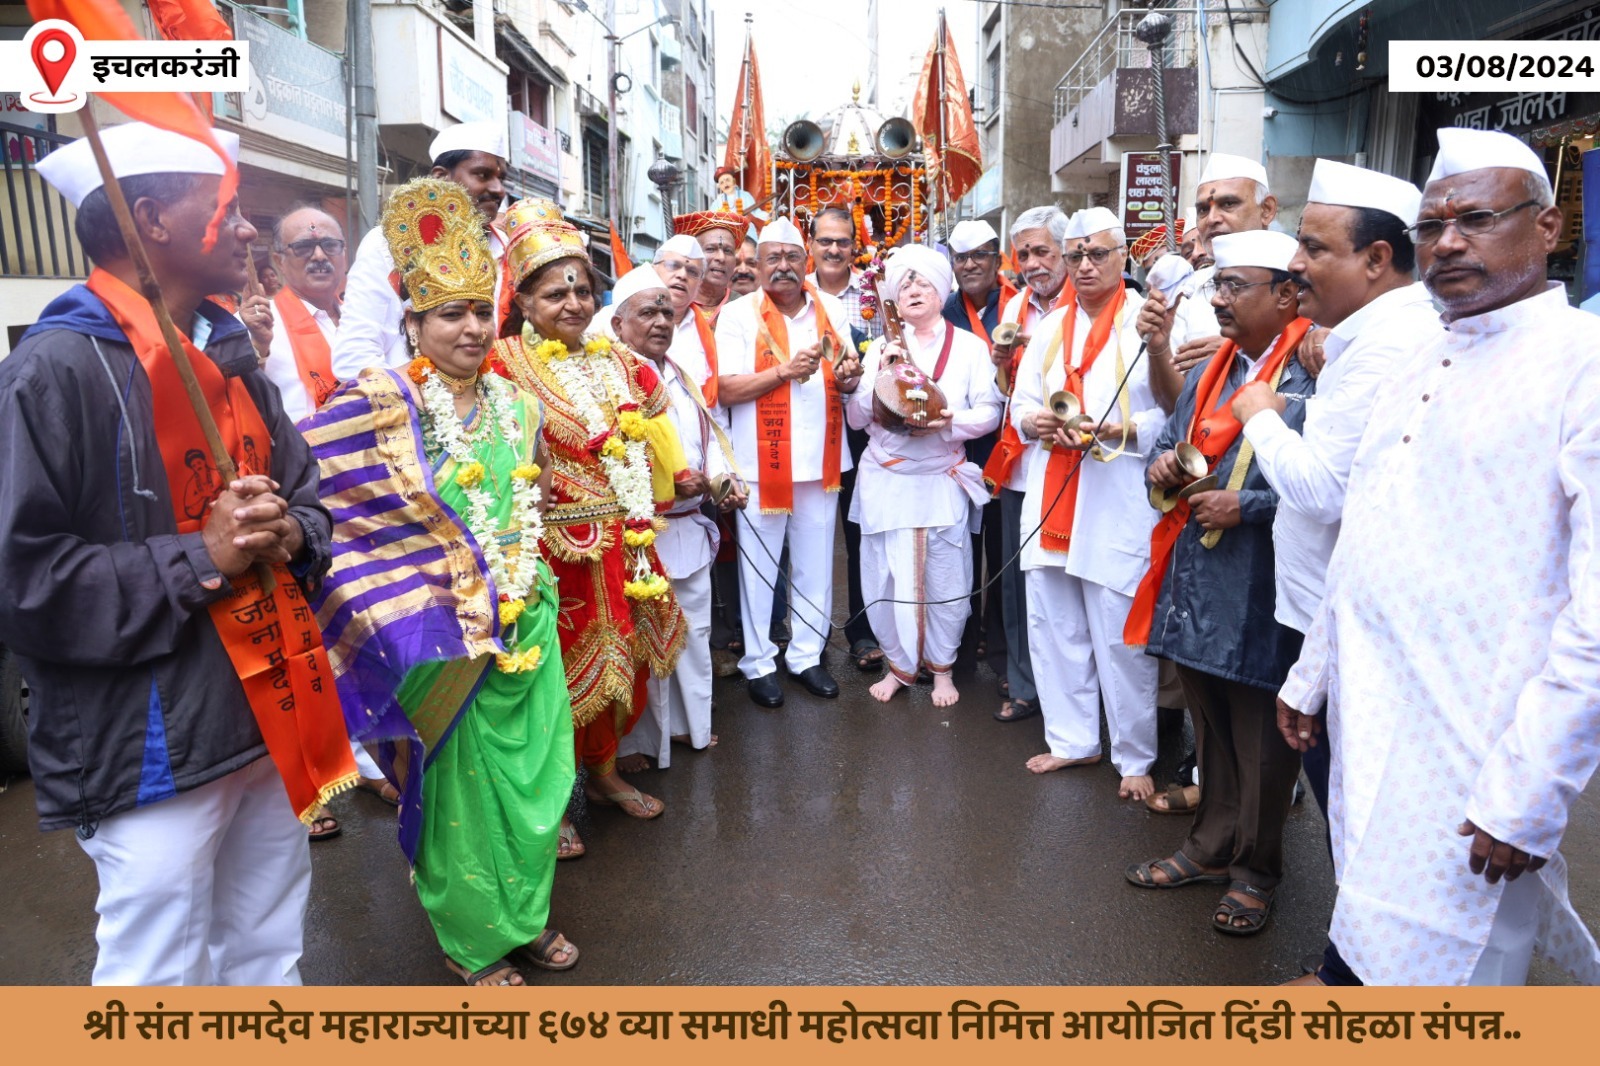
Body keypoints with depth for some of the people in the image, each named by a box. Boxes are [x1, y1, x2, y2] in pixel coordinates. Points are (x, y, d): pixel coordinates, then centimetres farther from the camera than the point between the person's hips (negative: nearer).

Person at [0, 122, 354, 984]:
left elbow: (307, 498, 16)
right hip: (154, 753, -7)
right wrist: (199, 561, -20)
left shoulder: (232, 359, 12)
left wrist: (290, 535, -6)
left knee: (269, 962, 21)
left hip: (271, 723, 8)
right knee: (159, 977, 8)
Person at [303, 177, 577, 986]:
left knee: (531, 766, 14)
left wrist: (536, 501, 6)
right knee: (460, 780, 8)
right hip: (441, 631, -5)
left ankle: (526, 914, 35)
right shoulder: (380, 407, -11)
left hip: (524, 618, 5)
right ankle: (472, 939, 29)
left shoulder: (514, 402, 6)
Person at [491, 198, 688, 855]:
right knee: (559, 671, 3)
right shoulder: (505, 365, -10)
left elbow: (651, 445, 19)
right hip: (553, 547, -6)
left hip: (623, 546, 7)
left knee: (622, 657, 16)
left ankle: (604, 773, 36)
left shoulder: (617, 361, 10)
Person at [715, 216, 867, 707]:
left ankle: (806, 654, 25)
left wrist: (849, 377, -5)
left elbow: (848, 376, 19)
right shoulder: (738, 314, -4)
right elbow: (725, 390, -12)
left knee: (816, 567, 11)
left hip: (821, 460, 4)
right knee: (759, 566, 5)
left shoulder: (830, 309, 10)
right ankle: (758, 662, 19)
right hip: (761, 461, -4)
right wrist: (784, 370, -20)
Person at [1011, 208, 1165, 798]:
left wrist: (1120, 431, -21)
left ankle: (1135, 757, 17)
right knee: (1053, 630, 12)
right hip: (1051, 500, 6)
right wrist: (1034, 421, -6)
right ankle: (1072, 740, 29)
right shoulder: (1050, 328, 17)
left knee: (1122, 639, 0)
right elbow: (1022, 403, 16)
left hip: (1120, 506, -6)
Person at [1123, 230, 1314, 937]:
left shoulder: (1314, 379, -14)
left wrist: (1246, 506, -20)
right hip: (1195, 585, 7)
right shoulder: (1210, 371, 12)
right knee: (1211, 728, 20)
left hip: (1262, 593, -7)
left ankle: (1254, 869, 29)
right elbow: (1170, 442, 21)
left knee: (1262, 739, 9)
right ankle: (1212, 848, 37)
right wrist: (1163, 467, 0)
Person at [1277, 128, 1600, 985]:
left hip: (1468, 755, -7)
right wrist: (1311, 676, 18)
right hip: (1369, 728, 7)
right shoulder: (1419, 363, 13)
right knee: (1364, 945, 18)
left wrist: (1528, 794, -19)